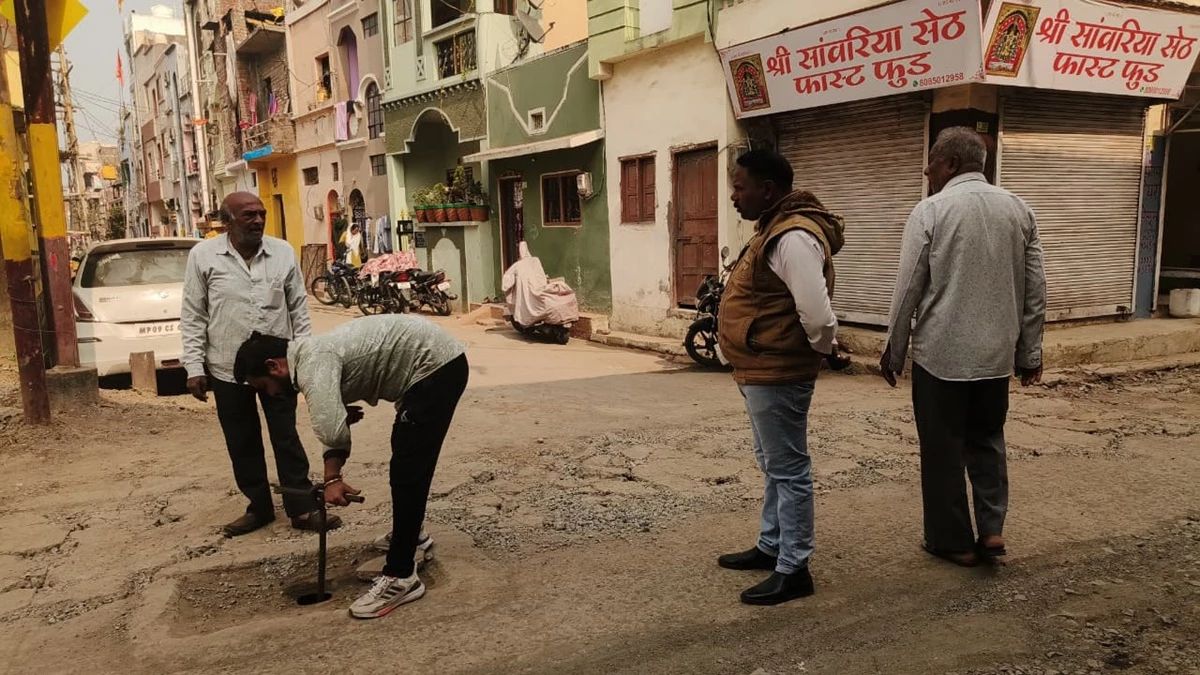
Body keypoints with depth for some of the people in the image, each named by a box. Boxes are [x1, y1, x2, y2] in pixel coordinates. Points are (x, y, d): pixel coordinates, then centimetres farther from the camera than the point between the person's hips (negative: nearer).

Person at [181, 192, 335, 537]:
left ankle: (301, 508, 14)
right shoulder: (203, 255, -4)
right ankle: (259, 507, 25)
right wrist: (194, 368, -5)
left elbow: (298, 309, 6)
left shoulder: (283, 252, 1)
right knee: (242, 444, 11)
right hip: (227, 370, 0)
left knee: (286, 438, 6)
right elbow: (193, 317, -1)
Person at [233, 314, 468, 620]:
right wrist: (333, 478, 3)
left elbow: (329, 429, -34)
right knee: (407, 459, 26)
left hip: (436, 364, -11)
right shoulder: (313, 355, 11)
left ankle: (400, 577, -5)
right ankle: (408, 534, 44)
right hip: (434, 362, 11)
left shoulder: (313, 363, -20)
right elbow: (335, 424, 16)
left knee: (407, 471, -10)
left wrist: (333, 475, -12)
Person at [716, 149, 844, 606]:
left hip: (777, 375, -11)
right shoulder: (773, 229, 12)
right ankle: (771, 547, 35)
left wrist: (819, 349, -11)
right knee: (773, 465, 20)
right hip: (761, 371, 11)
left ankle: (793, 570, 11)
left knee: (788, 470, 0)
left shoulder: (793, 237, -22)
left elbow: (817, 314, -29)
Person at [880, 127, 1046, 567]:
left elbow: (908, 290, -9)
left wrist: (894, 353, 1)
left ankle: (953, 541, 17)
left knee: (943, 449, 8)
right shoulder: (1018, 210, 5)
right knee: (987, 440, 21)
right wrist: (1030, 353, 15)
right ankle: (991, 528, 14)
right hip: (996, 354, 5)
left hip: (940, 354, -5)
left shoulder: (930, 211, -10)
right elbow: (1035, 289, 7)